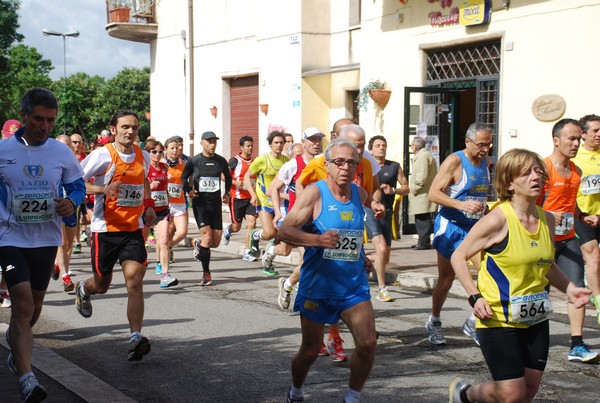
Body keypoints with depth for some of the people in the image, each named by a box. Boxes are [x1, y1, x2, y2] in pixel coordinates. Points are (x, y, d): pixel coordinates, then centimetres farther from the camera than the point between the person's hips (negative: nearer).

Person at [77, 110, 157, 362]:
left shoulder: (143, 157, 5)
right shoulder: (102, 155, -11)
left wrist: (149, 205, 13)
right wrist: (103, 189, -24)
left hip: (133, 228, 3)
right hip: (105, 229, -3)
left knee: (135, 281, -13)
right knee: (102, 285, 13)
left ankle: (136, 339, -17)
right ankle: (83, 289, 50)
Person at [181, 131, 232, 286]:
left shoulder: (221, 161, 5)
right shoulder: (194, 161, -3)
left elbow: (228, 177, 22)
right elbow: (184, 177, 9)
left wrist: (227, 193, 10)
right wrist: (188, 190, -8)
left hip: (216, 203, 3)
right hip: (200, 203, -3)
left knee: (215, 242, 1)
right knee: (207, 236, -15)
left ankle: (198, 243, 37)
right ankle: (206, 274, -2)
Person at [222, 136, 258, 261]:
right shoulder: (235, 160, -7)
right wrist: (235, 182, -21)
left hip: (251, 197, 4)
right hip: (237, 197, -4)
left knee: (251, 223, -10)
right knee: (236, 226, 6)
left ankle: (247, 252, -3)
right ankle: (227, 230, 43)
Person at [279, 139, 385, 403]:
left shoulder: (359, 194, 3)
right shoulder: (314, 193, -13)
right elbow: (284, 231, -24)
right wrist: (318, 239, -37)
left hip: (354, 285, 4)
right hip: (317, 286, -4)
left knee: (368, 344, -10)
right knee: (310, 351, 9)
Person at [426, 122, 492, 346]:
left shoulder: (486, 161, 8)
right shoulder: (454, 161, -13)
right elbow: (433, 193, -19)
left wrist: (484, 208, 12)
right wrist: (462, 205, -29)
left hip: (475, 226, 5)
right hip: (451, 226, -5)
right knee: (446, 280, 5)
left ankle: (473, 323, 2)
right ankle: (434, 323, 27)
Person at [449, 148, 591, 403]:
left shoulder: (547, 220, 4)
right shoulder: (498, 220, -17)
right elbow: (459, 256, -10)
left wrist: (569, 289, 4)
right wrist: (475, 297, -19)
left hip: (535, 318, 7)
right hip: (498, 319, -7)